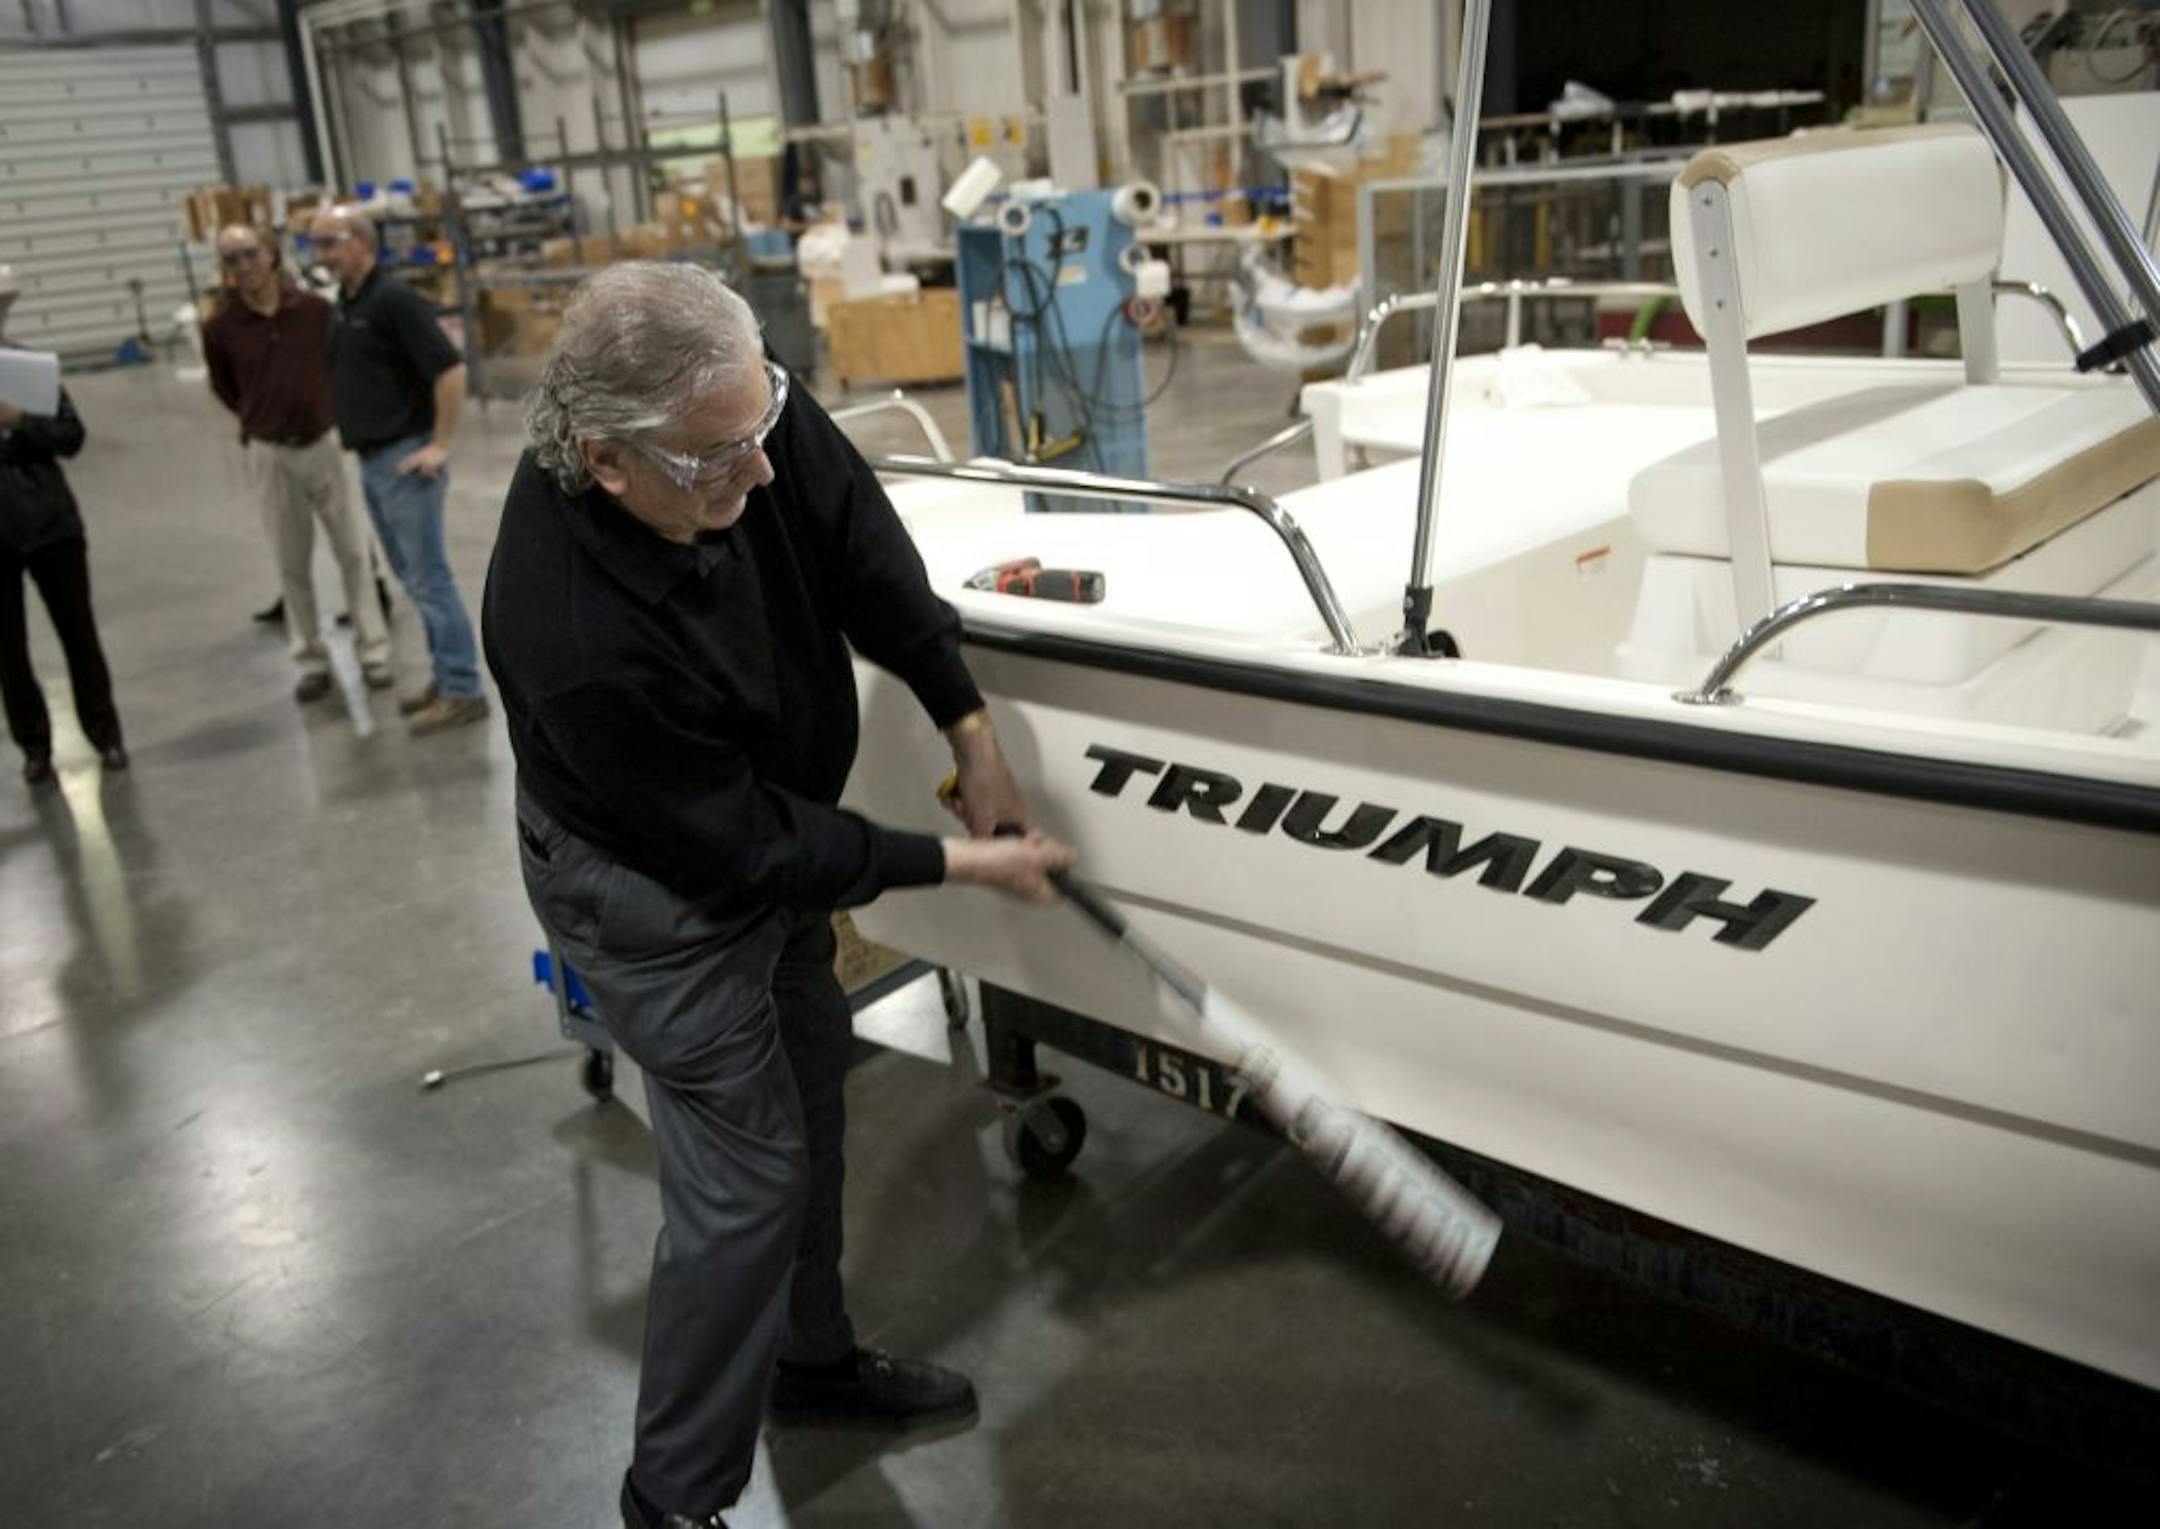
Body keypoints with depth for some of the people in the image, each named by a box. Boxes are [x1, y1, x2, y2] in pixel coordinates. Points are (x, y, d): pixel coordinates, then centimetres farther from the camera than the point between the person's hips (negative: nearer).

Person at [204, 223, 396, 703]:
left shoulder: (314, 310, -6)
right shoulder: (221, 328, -5)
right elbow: (224, 388, 12)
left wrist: (333, 410, 7)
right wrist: (260, 418, 9)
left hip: (324, 443, 0)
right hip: (271, 454, 0)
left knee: (352, 550, 4)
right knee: (292, 561, 8)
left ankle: (373, 650, 13)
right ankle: (310, 660, 17)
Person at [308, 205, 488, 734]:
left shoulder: (393, 299, -14)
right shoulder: (344, 302, 13)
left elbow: (450, 369, -20)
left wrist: (440, 444, -20)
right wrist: (355, 436, 18)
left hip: (404, 458, -9)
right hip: (371, 460, 9)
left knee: (429, 578, -6)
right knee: (412, 577, 14)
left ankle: (462, 691, 0)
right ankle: (448, 677, 22)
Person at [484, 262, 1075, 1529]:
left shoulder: (744, 415, -24)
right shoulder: (575, 637, -40)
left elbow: (866, 551, -8)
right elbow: (746, 849, -29)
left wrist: (970, 727, -9)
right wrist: (959, 864, -21)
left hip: (767, 819, 8)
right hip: (659, 895, -7)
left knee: (810, 1095, 21)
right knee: (747, 1178, -1)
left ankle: (813, 1357, 46)